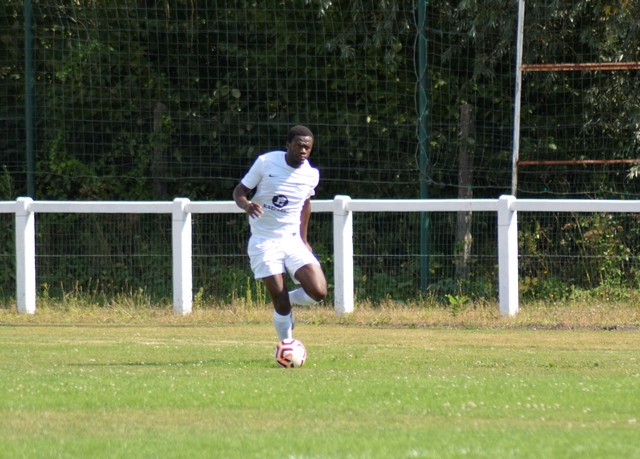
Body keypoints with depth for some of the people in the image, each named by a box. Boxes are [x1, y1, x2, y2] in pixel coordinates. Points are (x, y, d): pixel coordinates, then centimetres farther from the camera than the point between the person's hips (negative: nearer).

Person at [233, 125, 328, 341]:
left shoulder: (311, 174, 1)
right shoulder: (266, 162, -9)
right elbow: (240, 190, -2)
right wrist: (246, 205, -25)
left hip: (293, 241, 3)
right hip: (264, 242, -3)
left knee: (318, 292, -15)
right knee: (281, 303, -10)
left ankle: (288, 300, 17)